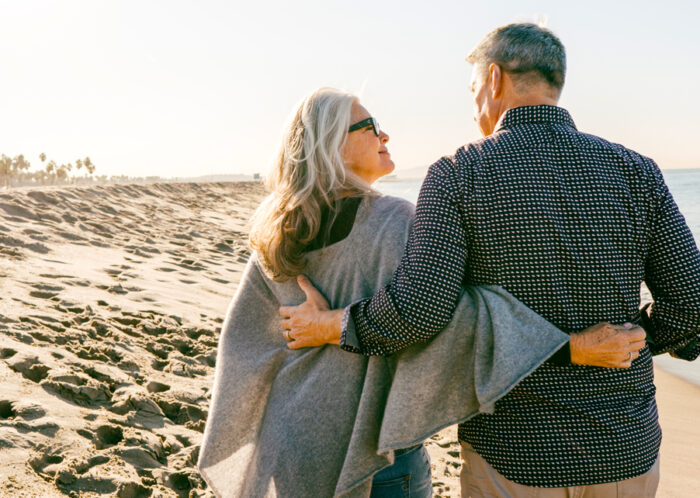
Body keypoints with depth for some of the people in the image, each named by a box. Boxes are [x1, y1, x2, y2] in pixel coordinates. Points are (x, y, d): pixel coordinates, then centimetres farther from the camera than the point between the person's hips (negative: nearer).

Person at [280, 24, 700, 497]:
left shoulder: (457, 175, -10)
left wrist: (328, 325, -4)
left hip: (513, 458, -2)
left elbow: (419, 308, -21)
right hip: (626, 452, 3)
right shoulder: (634, 170, -2)